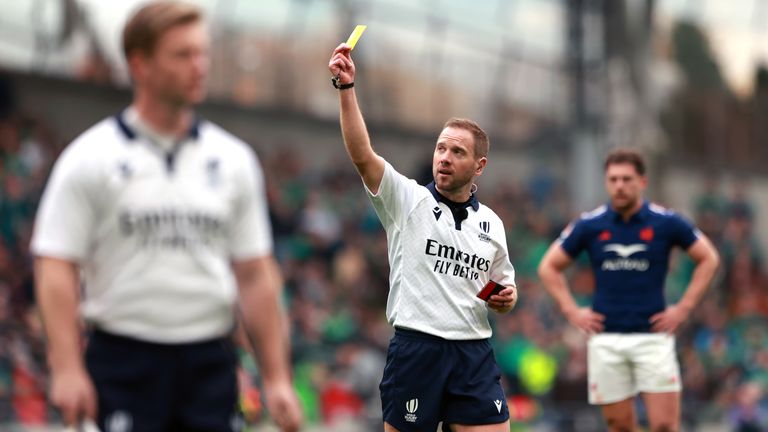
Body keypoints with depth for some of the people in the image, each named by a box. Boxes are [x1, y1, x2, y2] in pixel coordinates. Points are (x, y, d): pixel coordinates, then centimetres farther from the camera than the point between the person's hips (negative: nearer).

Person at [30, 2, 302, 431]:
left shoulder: (233, 158, 10)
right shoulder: (89, 158, -2)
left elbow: (256, 275, 11)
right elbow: (56, 267, -6)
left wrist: (277, 377, 5)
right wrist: (66, 368, -17)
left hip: (210, 362, 4)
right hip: (125, 359, -4)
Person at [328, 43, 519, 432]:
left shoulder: (491, 224, 13)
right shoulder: (407, 199, 1)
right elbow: (362, 155, -14)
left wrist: (506, 297, 2)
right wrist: (346, 87, -25)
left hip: (474, 356, 3)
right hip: (415, 351, -3)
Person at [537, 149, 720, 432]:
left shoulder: (666, 222, 0)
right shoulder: (589, 225, 3)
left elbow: (708, 259, 9)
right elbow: (549, 267, 12)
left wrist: (684, 308, 2)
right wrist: (572, 311, 3)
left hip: (653, 336, -1)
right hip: (606, 339, 1)